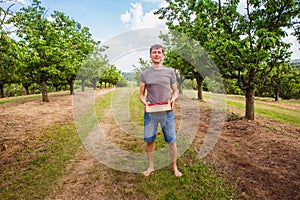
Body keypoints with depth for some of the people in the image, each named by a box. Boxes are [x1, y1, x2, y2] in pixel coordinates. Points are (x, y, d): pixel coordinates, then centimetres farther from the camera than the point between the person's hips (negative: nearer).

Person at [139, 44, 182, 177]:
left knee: (171, 141, 6)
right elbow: (141, 94, 8)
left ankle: (174, 167, 26)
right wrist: (144, 102, -13)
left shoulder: (170, 72, 6)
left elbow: (175, 91, 11)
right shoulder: (144, 74, 6)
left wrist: (173, 99, -10)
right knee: (149, 140, 9)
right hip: (150, 112, 1)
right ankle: (151, 166, 29)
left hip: (167, 112, 0)